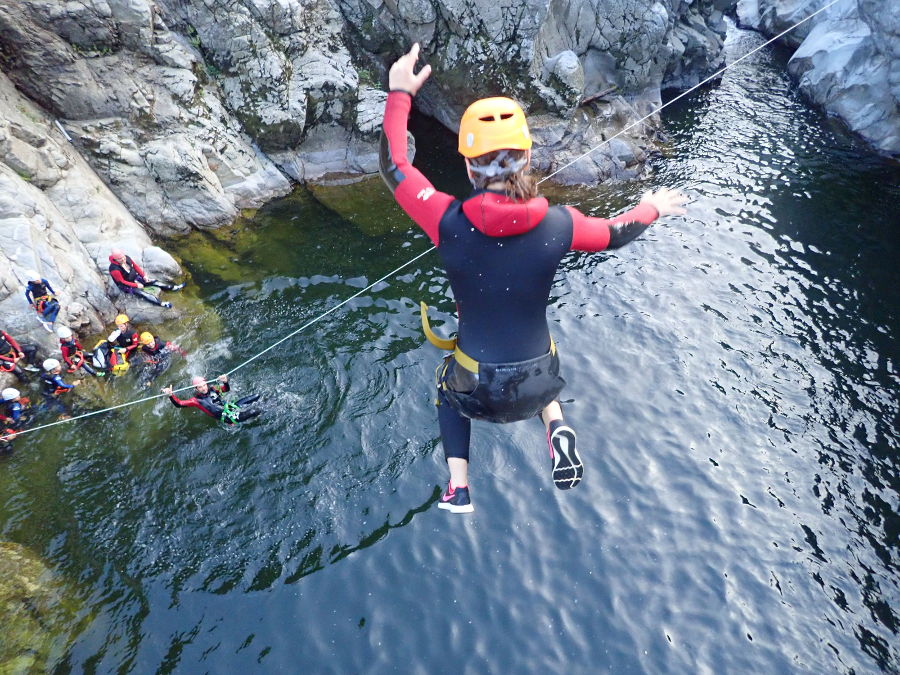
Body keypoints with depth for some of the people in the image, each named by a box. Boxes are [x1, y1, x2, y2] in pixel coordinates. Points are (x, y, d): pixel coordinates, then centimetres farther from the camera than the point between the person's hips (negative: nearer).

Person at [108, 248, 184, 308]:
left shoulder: (126, 258, -13)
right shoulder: (114, 269, -31)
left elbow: (135, 266, 3)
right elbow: (122, 281, -23)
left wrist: (144, 276, -3)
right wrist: (136, 285, -20)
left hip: (135, 278, 7)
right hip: (127, 286, -7)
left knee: (154, 281, -4)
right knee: (142, 293, -25)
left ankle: (174, 288, -3)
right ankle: (162, 304, -43)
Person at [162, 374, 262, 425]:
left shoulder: (212, 389, 3)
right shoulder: (197, 400, -10)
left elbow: (227, 389, 13)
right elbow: (179, 404, -17)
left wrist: (225, 381, -9)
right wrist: (170, 395, -33)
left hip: (231, 407, 6)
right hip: (227, 417, -6)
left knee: (256, 396, 4)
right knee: (253, 412, -28)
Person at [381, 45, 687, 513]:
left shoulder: (448, 223, -20)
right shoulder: (558, 226, -16)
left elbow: (393, 167, -3)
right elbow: (616, 233, 6)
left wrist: (399, 95, 9)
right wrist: (651, 208, 27)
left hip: (476, 389, -1)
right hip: (536, 385, 2)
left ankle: (458, 489, 27)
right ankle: (555, 426, 14)